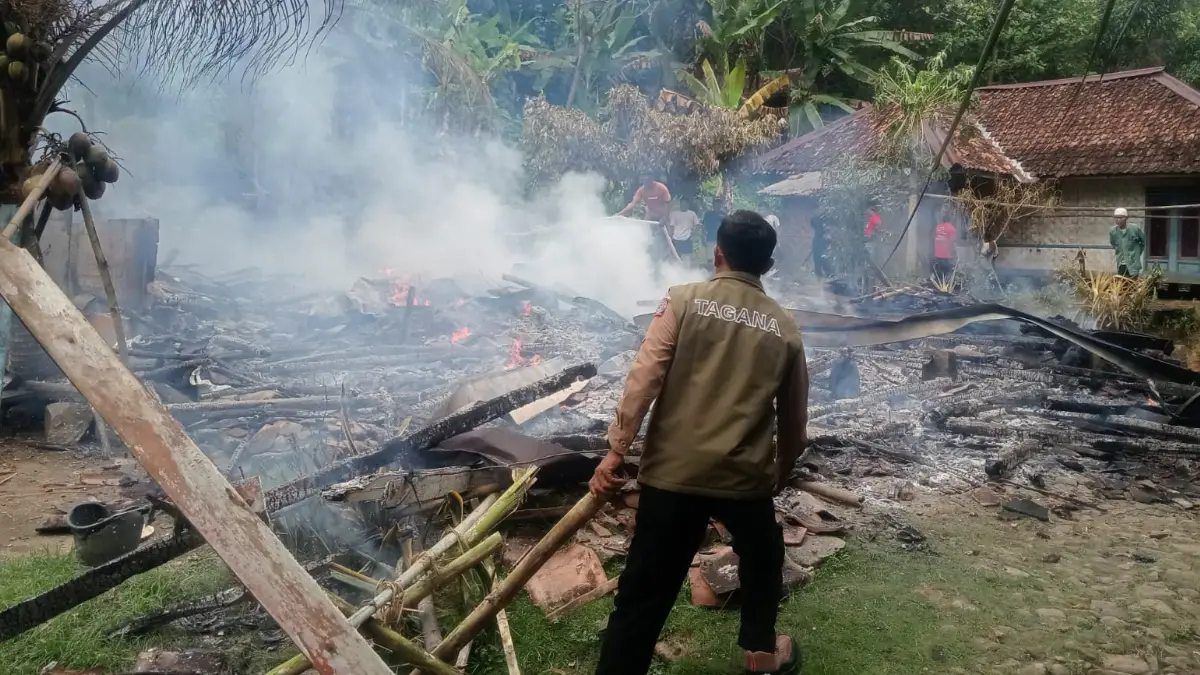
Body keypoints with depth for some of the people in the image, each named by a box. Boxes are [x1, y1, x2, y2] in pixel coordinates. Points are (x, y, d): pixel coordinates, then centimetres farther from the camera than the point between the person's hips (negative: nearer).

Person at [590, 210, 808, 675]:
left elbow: (643, 380, -13)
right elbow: (794, 420, 12)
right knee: (762, 559, 30)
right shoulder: (784, 328, 5)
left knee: (645, 589, 5)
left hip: (674, 471, -2)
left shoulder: (684, 301, -3)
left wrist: (615, 451, -10)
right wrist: (783, 471, 28)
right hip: (745, 475, 2)